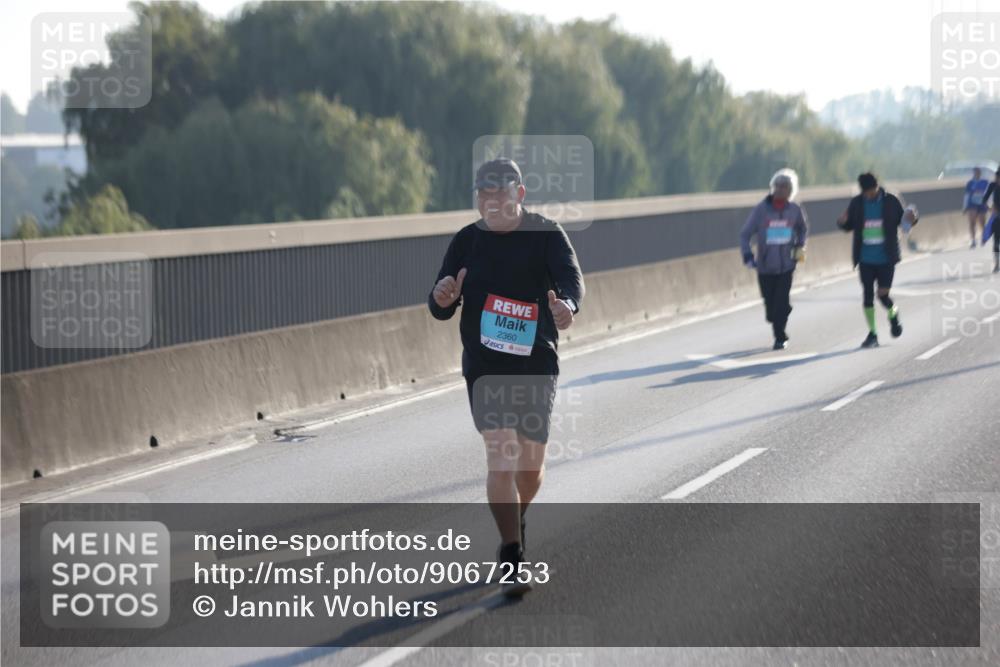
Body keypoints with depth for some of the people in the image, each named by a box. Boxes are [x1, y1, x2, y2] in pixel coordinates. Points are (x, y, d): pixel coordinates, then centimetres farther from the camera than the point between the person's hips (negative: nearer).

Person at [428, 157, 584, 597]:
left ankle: (515, 522, 42)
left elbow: (571, 278, -19)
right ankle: (512, 560, -14)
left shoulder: (546, 235, -3)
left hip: (536, 364, 0)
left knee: (531, 462, 10)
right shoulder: (467, 242, 2)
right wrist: (442, 298, -23)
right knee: (500, 455, -14)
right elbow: (440, 310, 2)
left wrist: (568, 305, -43)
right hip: (484, 364, 0)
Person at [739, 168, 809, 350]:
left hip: (786, 265, 0)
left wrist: (800, 246, 7)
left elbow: (803, 228, 21)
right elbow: (745, 234, 0)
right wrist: (747, 255, -11)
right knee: (770, 304, 3)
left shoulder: (795, 210, 0)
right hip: (765, 267, 0)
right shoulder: (761, 209, -6)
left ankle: (780, 338, 2)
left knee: (781, 302, -10)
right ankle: (780, 334, 27)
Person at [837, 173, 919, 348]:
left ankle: (893, 315, 27)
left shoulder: (891, 202, -3)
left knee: (883, 294, -7)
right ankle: (872, 334, 10)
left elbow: (902, 220, 5)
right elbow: (849, 226, 9)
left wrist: (912, 218, -17)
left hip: (885, 258, -2)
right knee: (868, 295, 2)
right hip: (865, 259, 2)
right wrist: (842, 221, -14)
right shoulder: (857, 203, 2)